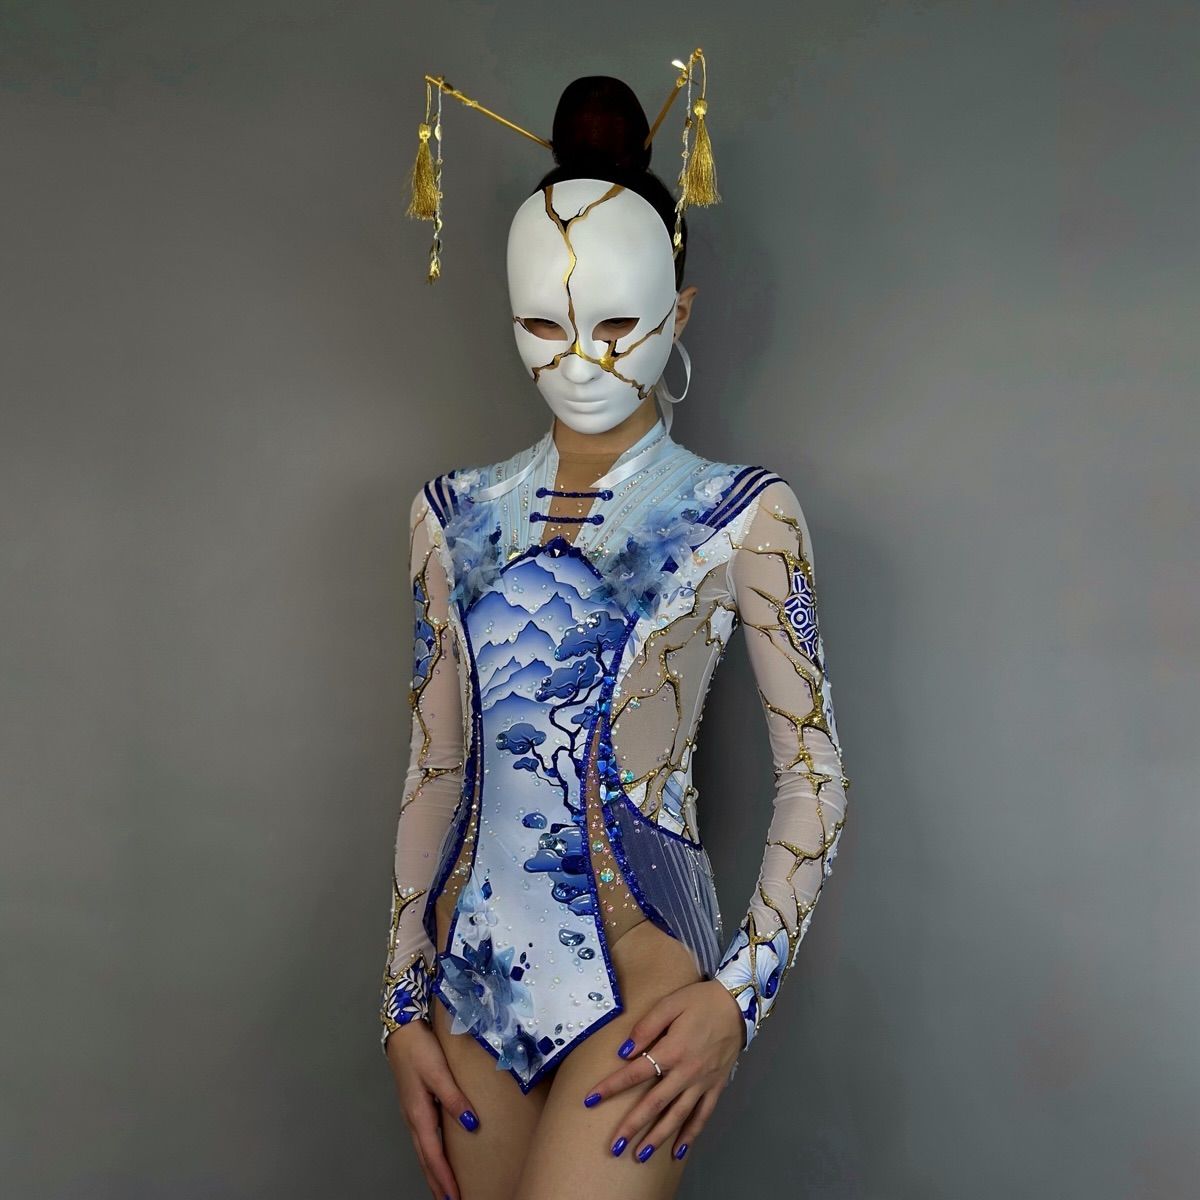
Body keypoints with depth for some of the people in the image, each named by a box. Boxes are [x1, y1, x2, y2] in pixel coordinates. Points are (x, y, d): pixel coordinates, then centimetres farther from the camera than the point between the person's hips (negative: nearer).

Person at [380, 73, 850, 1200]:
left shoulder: (742, 515, -3)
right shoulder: (454, 514, 7)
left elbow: (812, 773, -2)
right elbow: (432, 767, 8)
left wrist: (742, 991, -12)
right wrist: (402, 1003, 6)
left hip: (634, 976, -4)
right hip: (472, 970, 4)